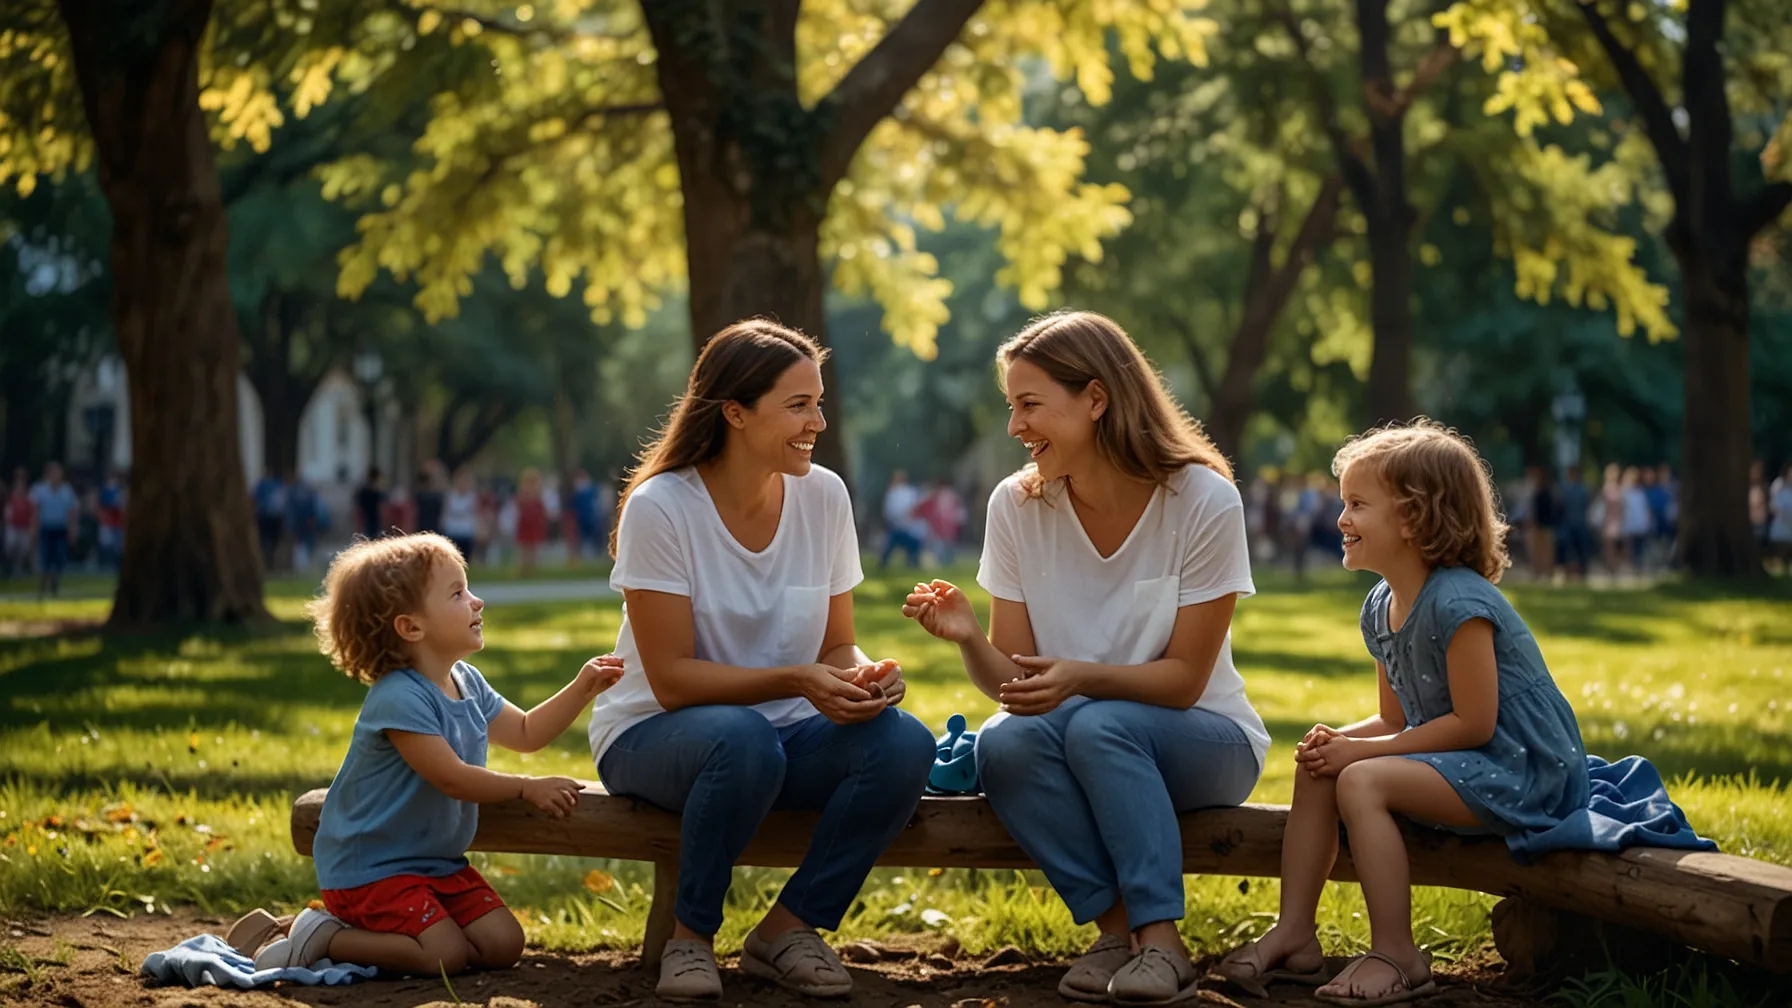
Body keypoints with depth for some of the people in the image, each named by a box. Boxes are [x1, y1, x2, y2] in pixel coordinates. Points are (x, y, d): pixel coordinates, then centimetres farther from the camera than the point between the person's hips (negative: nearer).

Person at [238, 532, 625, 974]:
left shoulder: (467, 684, 7)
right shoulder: (399, 698, -23)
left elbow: (526, 732, 19)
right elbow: (452, 778, -23)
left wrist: (580, 690, 6)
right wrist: (528, 788, -15)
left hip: (438, 863, 9)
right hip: (370, 867, -9)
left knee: (503, 944, -3)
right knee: (445, 956, -21)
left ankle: (366, 933, 10)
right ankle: (321, 938, -4)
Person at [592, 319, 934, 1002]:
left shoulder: (824, 496, -3)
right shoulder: (659, 508, -16)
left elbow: (837, 645, 4)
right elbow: (672, 678, -19)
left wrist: (865, 675, -20)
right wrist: (798, 680, -31)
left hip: (785, 734, 4)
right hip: (652, 738, -4)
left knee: (905, 743, -25)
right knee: (742, 738, -39)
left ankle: (786, 929, -7)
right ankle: (690, 937, -13)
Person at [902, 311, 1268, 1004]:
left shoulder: (1204, 501, -16)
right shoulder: (1017, 505, -5)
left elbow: (1183, 679, -14)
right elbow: (1012, 681, -6)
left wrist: (1081, 677, -33)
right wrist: (970, 639, -28)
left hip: (1204, 744, -3)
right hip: (1071, 746, 3)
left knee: (1098, 725, -35)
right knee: (1003, 743, -30)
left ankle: (1161, 941, -27)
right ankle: (1118, 929, -20)